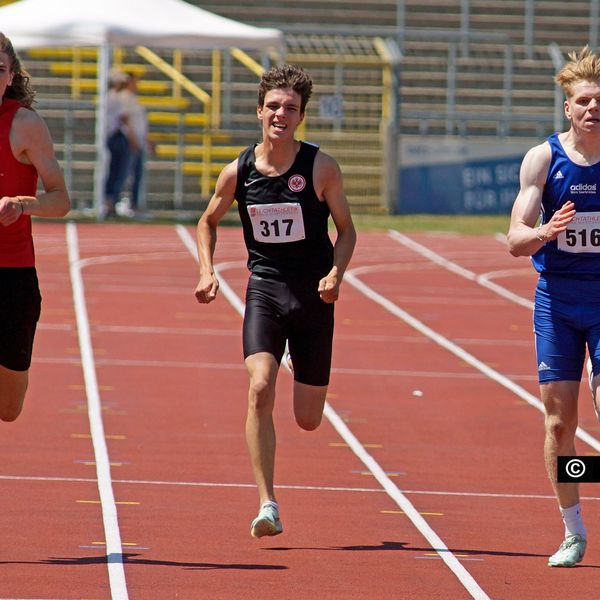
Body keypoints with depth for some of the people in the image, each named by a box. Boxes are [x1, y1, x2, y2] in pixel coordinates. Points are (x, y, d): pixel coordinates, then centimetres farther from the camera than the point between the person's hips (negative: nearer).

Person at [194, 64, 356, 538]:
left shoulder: (321, 168, -6)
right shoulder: (238, 172, -1)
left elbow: (346, 230, 2)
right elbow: (209, 222, 16)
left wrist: (336, 273, -16)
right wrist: (207, 272, 0)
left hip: (313, 297, -1)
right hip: (264, 290, 1)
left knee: (308, 420, 5)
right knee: (260, 390, -22)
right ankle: (268, 506, -19)